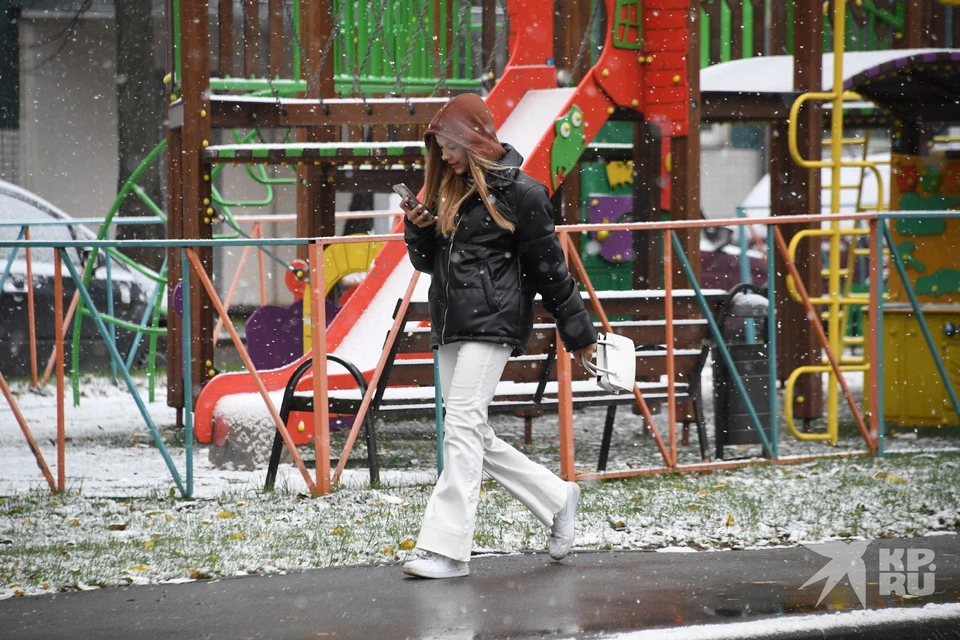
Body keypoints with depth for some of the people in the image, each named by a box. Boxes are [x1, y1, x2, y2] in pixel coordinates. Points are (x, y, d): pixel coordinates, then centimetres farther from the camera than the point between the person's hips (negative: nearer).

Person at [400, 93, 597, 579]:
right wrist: (417, 231, 0)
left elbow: (549, 265, -3)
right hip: (450, 325, 8)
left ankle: (447, 548, -14)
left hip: (492, 321, -8)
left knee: (462, 426, -14)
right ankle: (556, 498, 25)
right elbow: (428, 262, 22)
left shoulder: (517, 191, -5)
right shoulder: (445, 192, 17)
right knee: (473, 435, 8)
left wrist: (577, 332, 1)